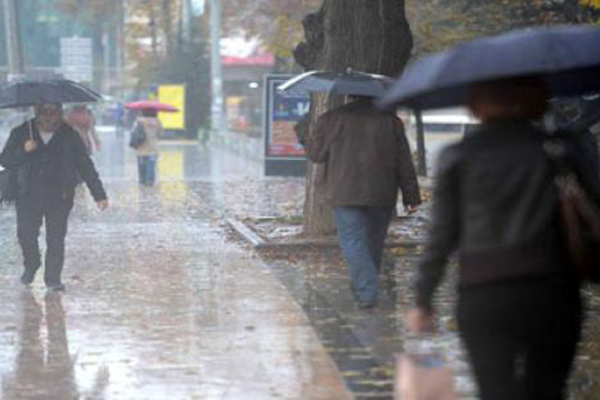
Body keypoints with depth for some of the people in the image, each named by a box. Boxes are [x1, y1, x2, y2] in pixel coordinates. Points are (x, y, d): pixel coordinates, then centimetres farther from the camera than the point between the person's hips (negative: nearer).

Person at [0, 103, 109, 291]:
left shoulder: (69, 137, 3)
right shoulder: (21, 133, 4)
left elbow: (86, 167, 5)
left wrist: (99, 195, 1)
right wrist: (23, 151, -18)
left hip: (59, 198, -1)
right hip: (28, 196, 1)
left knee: (56, 238, -6)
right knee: (26, 235, -1)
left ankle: (53, 277, 5)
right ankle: (31, 265, 28)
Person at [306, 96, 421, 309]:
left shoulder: (332, 119, -3)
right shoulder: (390, 121, 4)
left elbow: (315, 153, 8)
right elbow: (405, 164, 5)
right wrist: (411, 196, 10)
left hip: (345, 194, -2)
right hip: (382, 195, 2)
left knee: (353, 240, -1)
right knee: (374, 239, 16)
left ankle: (366, 292, -13)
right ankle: (362, 285, 28)